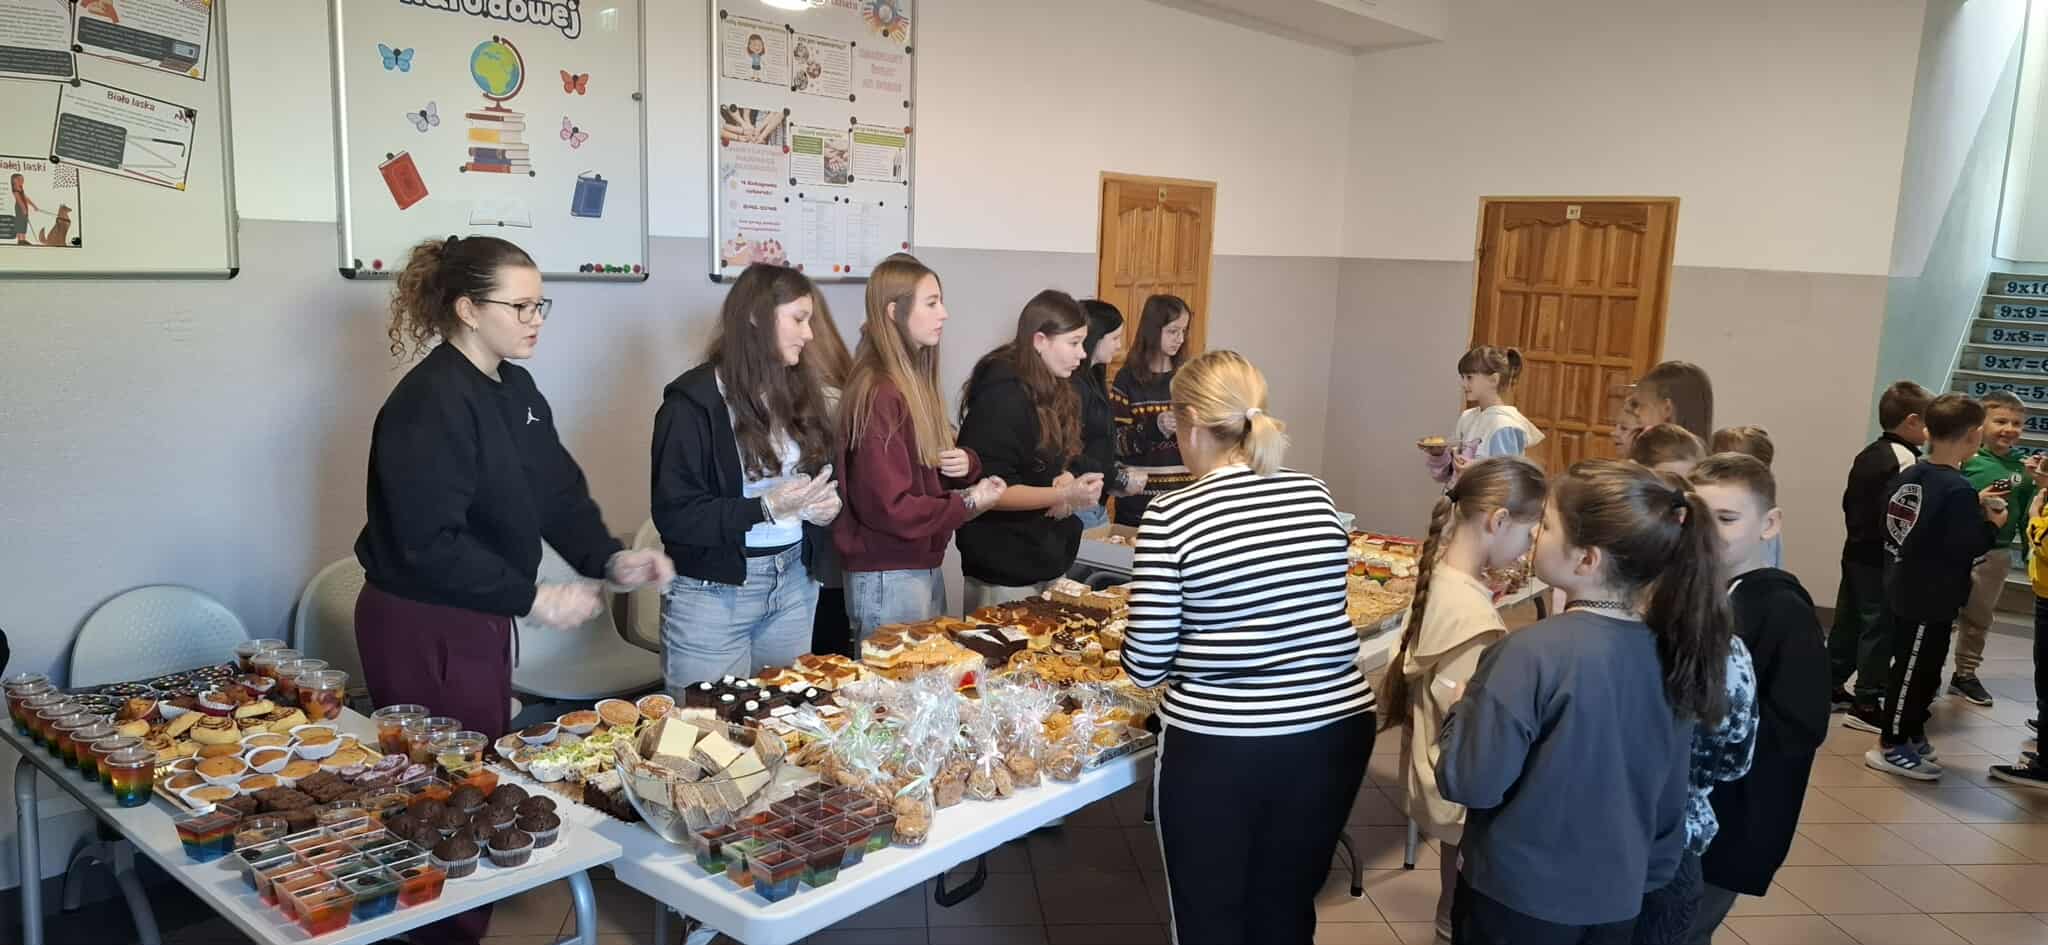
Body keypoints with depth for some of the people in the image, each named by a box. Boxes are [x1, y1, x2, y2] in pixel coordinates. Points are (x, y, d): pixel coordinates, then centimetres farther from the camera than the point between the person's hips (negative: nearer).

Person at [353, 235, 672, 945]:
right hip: (422, 629, -9)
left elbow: (557, 490, 5)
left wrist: (610, 560, -11)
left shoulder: (515, 390, 7)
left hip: (478, 619, 9)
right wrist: (533, 599, -22)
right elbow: (430, 543, -26)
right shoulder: (429, 402, -21)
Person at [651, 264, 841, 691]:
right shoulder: (693, 402, -12)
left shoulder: (797, 390, 9)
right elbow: (674, 517, -16)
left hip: (793, 583, 6)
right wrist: (766, 507, -23)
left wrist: (824, 504, -3)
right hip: (714, 593, -6)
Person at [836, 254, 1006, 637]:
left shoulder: (917, 382, 10)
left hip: (925, 566, 9)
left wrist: (967, 464, -3)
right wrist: (968, 504, -12)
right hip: (889, 576, -9)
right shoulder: (877, 394, -19)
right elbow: (890, 507, -22)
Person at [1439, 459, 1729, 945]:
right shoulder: (1669, 650, -4)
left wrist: (1465, 710, -3)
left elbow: (1469, 783, -20)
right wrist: (1652, 873, 19)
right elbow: (1668, 791, 6)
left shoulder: (1532, 653, -25)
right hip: (1617, 898, 6)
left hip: (1520, 898, -5)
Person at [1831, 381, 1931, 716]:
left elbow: (1850, 501, 15)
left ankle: (1832, 686, 24)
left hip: (1856, 552, 9)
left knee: (1848, 623, 15)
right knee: (1879, 629, -1)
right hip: (1883, 559, -9)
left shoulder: (1867, 454, 9)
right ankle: (1866, 702, 5)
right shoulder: (1904, 459, -17)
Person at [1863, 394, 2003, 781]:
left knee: (1915, 669, 20)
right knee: (1914, 671, 2)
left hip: (1903, 592, 9)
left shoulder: (1908, 477, 4)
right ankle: (1891, 747, 10)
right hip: (1932, 600, -9)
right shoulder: (1958, 490, -21)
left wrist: (1975, 504, 13)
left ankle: (1910, 737, 32)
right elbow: (1964, 548, -23)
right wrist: (1992, 524, -6)